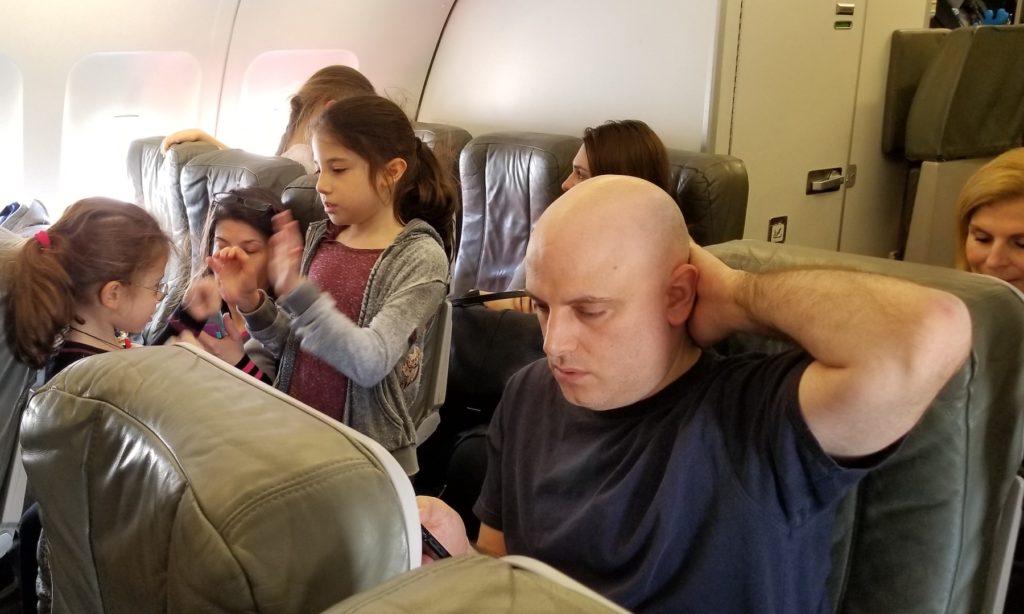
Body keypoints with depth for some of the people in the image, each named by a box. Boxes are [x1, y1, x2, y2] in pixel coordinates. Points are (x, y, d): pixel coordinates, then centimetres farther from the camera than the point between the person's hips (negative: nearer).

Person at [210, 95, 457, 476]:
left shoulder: (421, 258, -16)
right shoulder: (318, 238, 0)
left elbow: (370, 363, -26)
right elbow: (290, 345, 7)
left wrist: (296, 290, -33)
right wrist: (250, 302, -10)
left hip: (368, 456, -5)